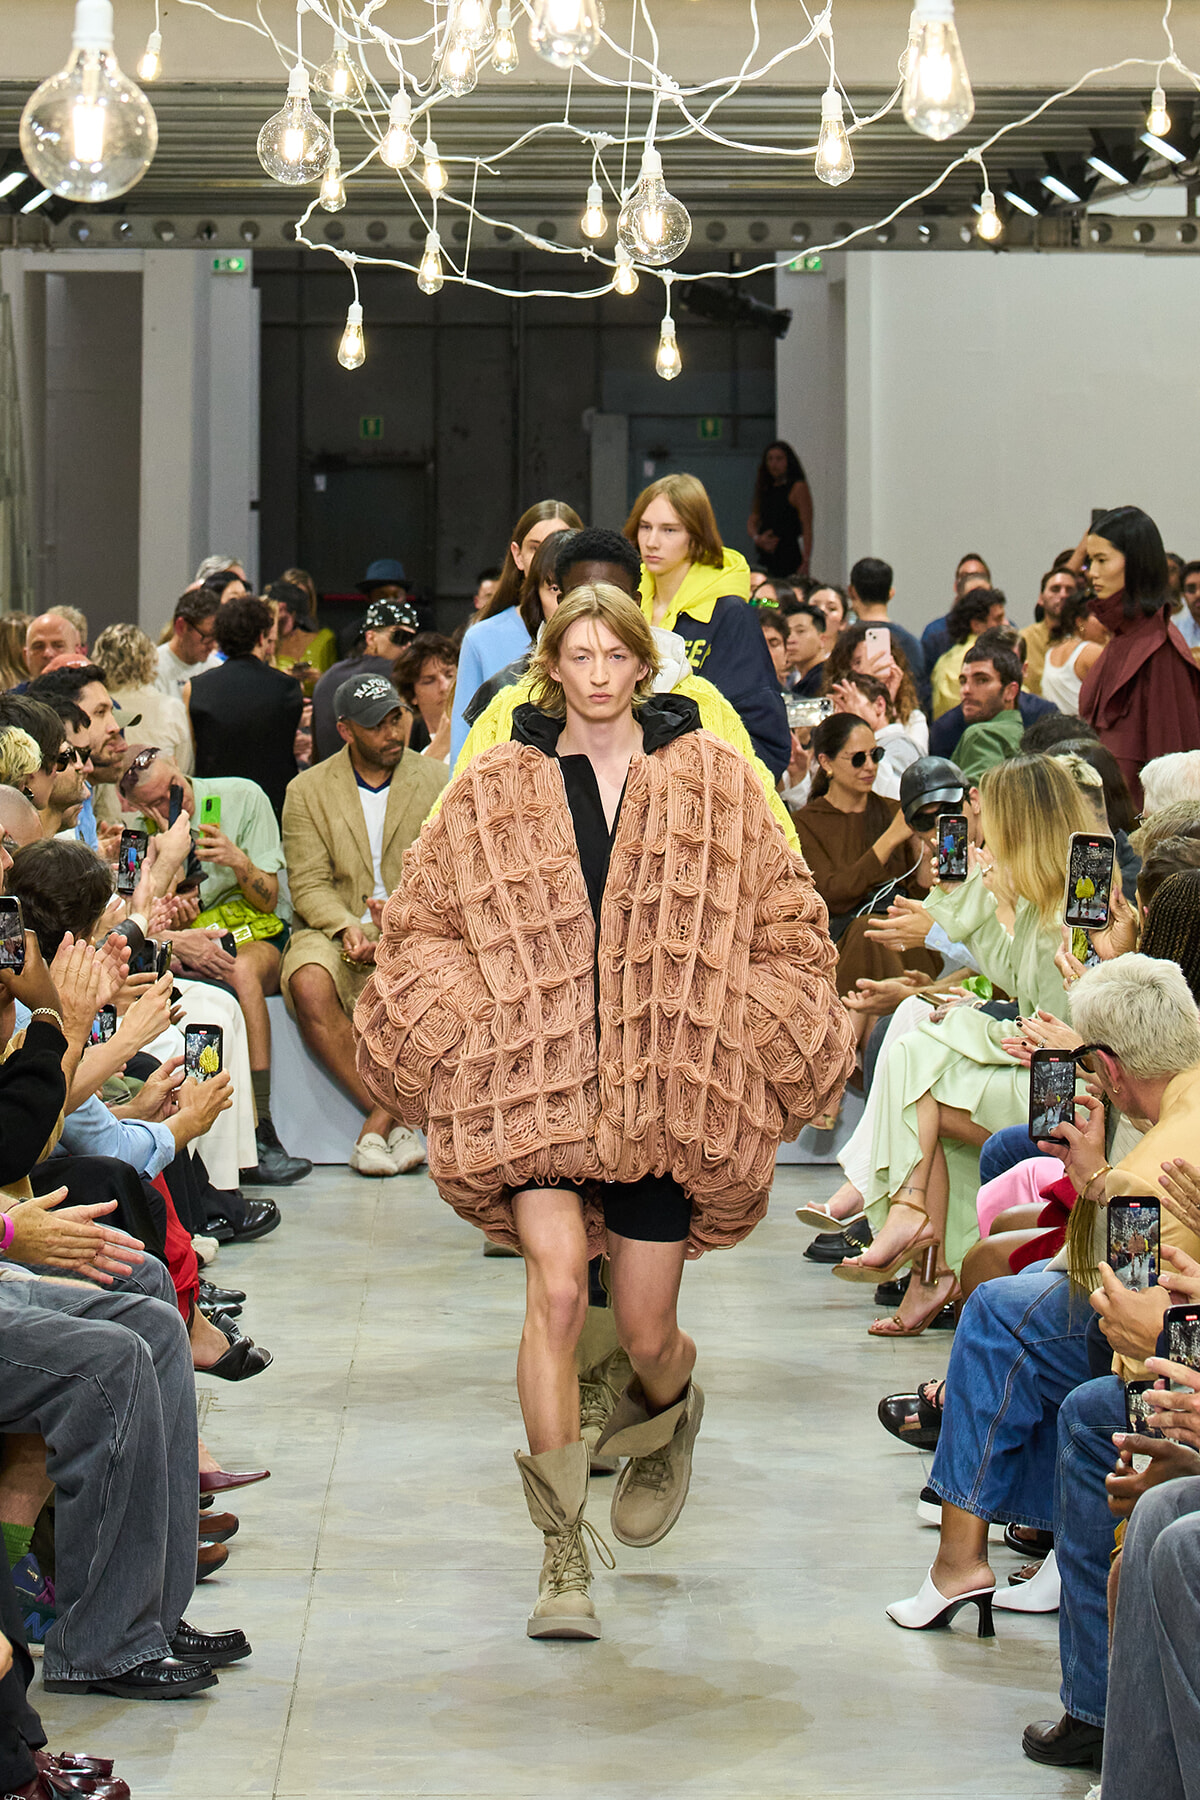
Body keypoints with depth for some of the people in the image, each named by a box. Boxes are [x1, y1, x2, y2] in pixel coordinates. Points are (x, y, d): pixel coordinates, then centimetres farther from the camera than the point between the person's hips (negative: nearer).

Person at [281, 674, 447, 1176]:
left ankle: (380, 1124, -24)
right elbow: (309, 885, 0)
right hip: (335, 931, 0)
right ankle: (394, 1124, -25)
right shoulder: (307, 790, 7)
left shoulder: (436, 780, 8)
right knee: (309, 984, -34)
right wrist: (347, 928, -21)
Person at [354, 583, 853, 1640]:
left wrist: (738, 1040, 2)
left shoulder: (714, 781, 5)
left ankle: (671, 1411, 46)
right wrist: (471, 1027, 2)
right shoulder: (498, 789, 5)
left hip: (666, 1088, 1)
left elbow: (785, 925, 10)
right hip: (535, 1079, 0)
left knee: (646, 1332, 6)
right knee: (557, 1288, -19)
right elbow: (420, 917, 13)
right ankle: (562, 1556, -11)